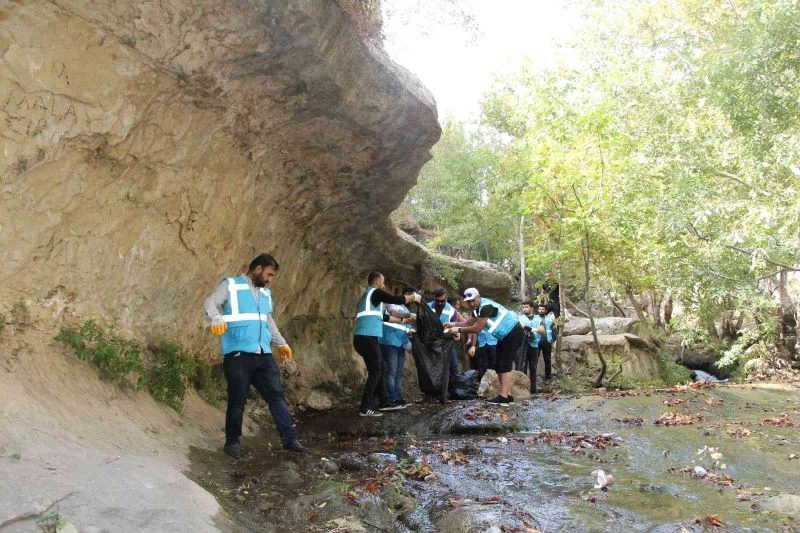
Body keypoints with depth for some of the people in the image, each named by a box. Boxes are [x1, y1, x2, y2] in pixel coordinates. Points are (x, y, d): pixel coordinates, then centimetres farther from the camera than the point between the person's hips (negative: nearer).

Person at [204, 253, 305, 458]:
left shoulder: (265, 293, 22)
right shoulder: (231, 285, 2)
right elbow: (210, 302, -10)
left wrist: (281, 343, 36)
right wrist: (217, 317, -31)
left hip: (263, 355, 6)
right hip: (238, 355, -6)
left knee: (277, 396, 3)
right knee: (237, 401, 0)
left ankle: (289, 439, 6)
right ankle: (232, 441, 17)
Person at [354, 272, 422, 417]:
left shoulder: (368, 295, 26)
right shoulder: (375, 292, -2)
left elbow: (381, 316, 33)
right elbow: (396, 300, -9)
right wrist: (413, 297, 8)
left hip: (363, 338, 9)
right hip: (367, 337, -9)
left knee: (380, 368, 18)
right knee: (375, 371, -7)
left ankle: (380, 401, 22)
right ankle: (365, 408, -9)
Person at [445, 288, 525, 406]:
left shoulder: (486, 306, -26)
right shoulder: (477, 309, 5)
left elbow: (477, 328, -27)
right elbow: (468, 324, 10)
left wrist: (458, 330, -20)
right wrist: (454, 324, -3)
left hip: (514, 334, -10)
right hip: (505, 337, 10)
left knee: (504, 365, -14)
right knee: (499, 365, 10)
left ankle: (503, 397, -15)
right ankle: (508, 396, 14)